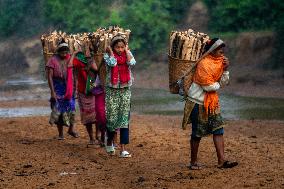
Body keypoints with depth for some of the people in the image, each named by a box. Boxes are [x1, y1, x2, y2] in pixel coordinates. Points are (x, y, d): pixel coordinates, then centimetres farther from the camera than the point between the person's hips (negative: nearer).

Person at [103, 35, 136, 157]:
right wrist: (110, 52, -13)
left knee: (124, 118, -4)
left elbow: (132, 63, -16)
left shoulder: (127, 54, 6)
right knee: (112, 118, 0)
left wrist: (127, 51, -7)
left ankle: (123, 149, -5)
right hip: (112, 90, -2)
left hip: (125, 90, 2)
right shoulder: (108, 56, -2)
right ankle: (110, 142, 27)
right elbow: (112, 63, -24)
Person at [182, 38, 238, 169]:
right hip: (198, 103, -7)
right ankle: (193, 162, 14)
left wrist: (225, 69, -9)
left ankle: (222, 160, -4)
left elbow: (223, 83, 6)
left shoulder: (219, 62, 6)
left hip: (212, 102, 8)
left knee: (218, 129, -2)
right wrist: (217, 85, -2)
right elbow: (207, 86, -22)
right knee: (197, 133, 1)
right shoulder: (204, 64, -19)